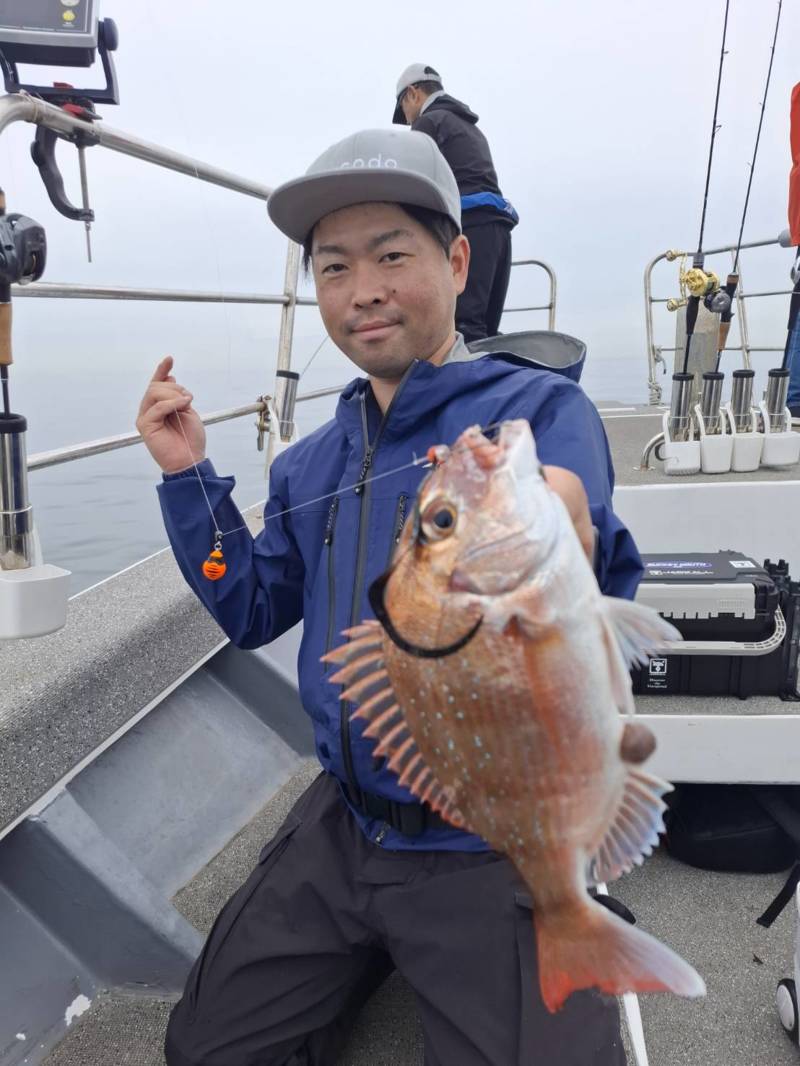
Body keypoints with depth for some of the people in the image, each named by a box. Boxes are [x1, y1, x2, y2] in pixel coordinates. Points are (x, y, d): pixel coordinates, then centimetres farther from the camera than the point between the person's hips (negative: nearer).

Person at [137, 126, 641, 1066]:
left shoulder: (543, 410, -14)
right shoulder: (311, 462, 5)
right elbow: (251, 612, 11)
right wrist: (186, 476, 0)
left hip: (499, 847, -5)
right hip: (343, 827, 6)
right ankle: (383, 949, 34)